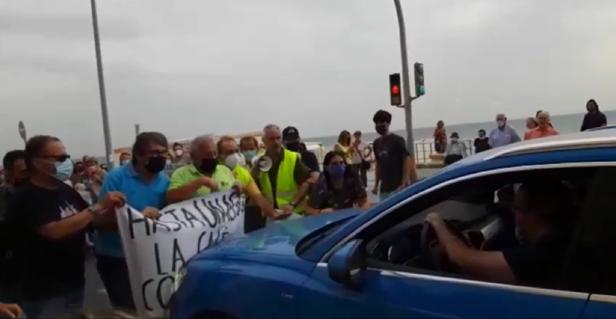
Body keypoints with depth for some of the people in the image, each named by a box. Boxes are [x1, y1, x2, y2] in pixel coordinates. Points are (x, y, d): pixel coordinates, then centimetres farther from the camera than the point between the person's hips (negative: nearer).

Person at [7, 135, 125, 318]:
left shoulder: (66, 190, 7)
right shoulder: (26, 199, -16)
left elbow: (91, 222, 15)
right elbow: (54, 231, -30)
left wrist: (111, 210, -4)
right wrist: (98, 207, -30)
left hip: (74, 284, 7)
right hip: (44, 293, -7)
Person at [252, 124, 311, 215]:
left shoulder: (293, 158, -7)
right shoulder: (259, 162, 4)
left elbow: (306, 183, -10)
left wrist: (293, 204, -19)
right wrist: (255, 177, -12)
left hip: (294, 213, -3)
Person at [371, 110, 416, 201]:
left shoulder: (397, 140, -7)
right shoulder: (376, 143, 11)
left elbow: (407, 161, -9)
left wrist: (404, 183, -15)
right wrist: (376, 185, 13)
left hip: (398, 186, -6)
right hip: (384, 188, 6)